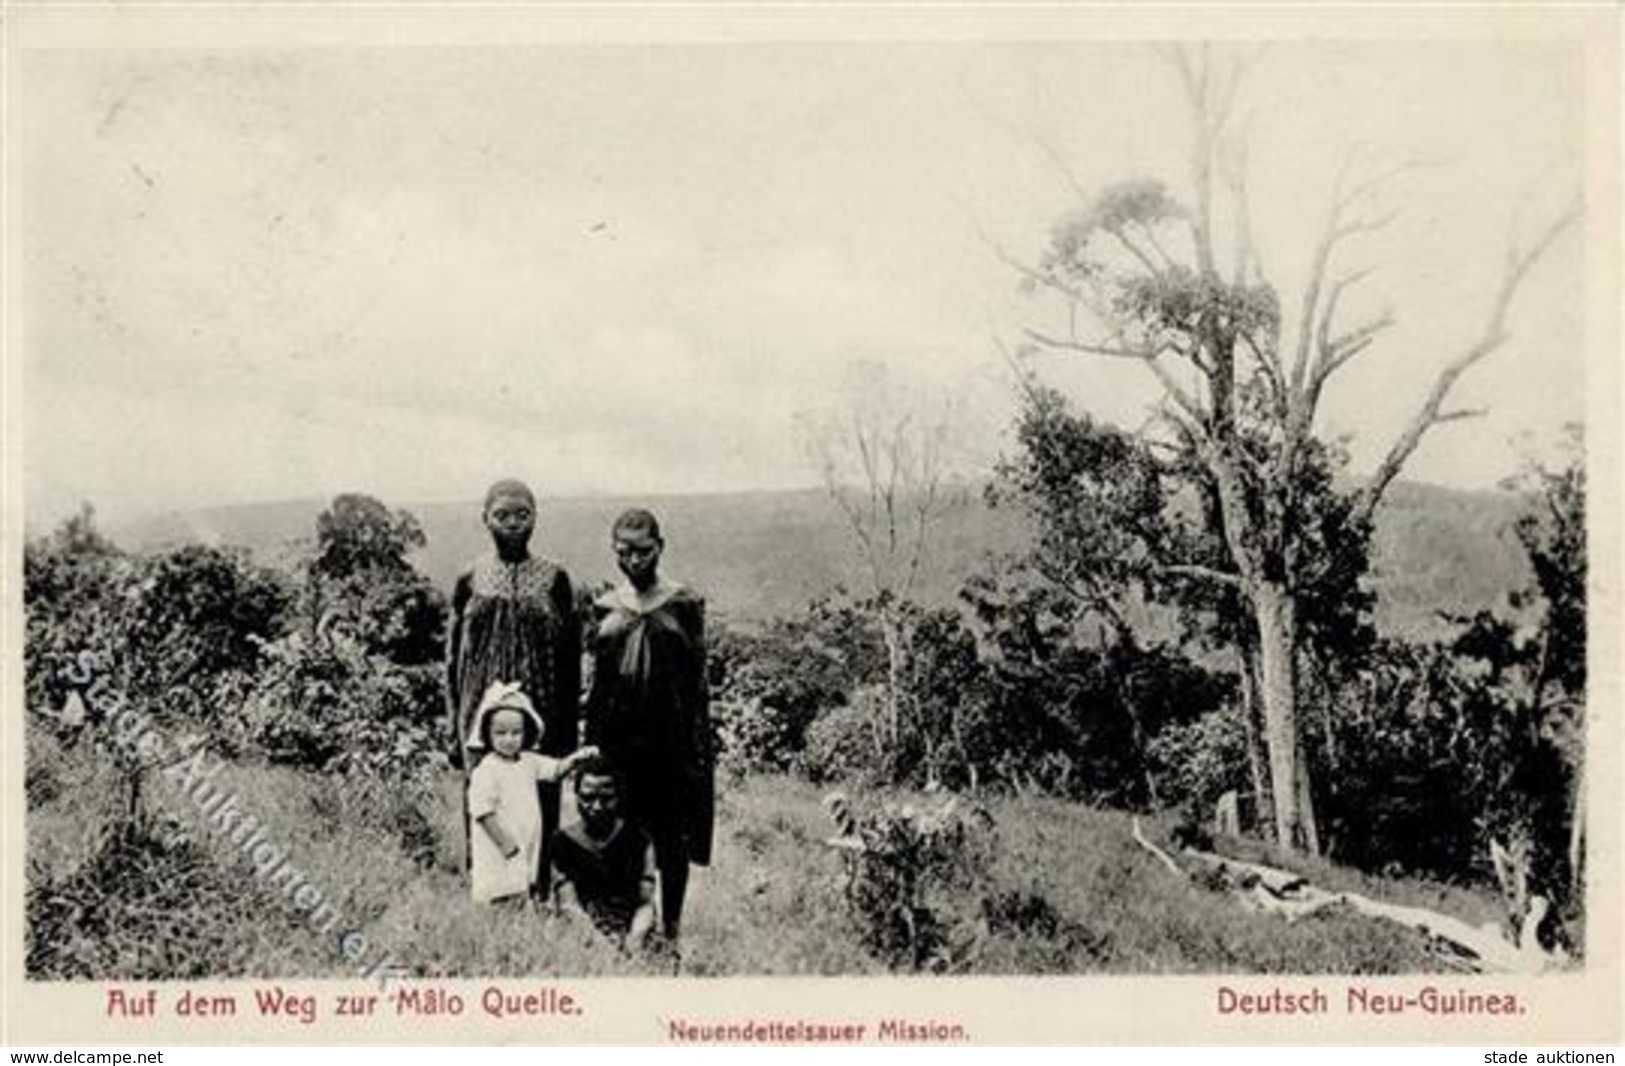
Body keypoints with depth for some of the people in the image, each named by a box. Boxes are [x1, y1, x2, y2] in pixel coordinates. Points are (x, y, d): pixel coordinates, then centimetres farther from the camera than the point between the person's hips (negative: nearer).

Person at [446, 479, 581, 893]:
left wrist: (570, 729, 0)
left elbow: (571, 657, 4)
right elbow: (453, 659, 8)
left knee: (540, 807, 0)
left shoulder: (554, 580, 4)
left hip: (542, 715, 0)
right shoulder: (469, 584, 6)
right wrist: (455, 730, 4)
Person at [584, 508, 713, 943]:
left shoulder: (684, 605, 1)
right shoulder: (605, 608, 7)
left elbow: (697, 679, 0)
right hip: (619, 738, 2)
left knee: (672, 837, 3)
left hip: (671, 737, -2)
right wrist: (592, 745, 5)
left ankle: (670, 928, 14)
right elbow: (597, 682, 10)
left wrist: (699, 744, -6)